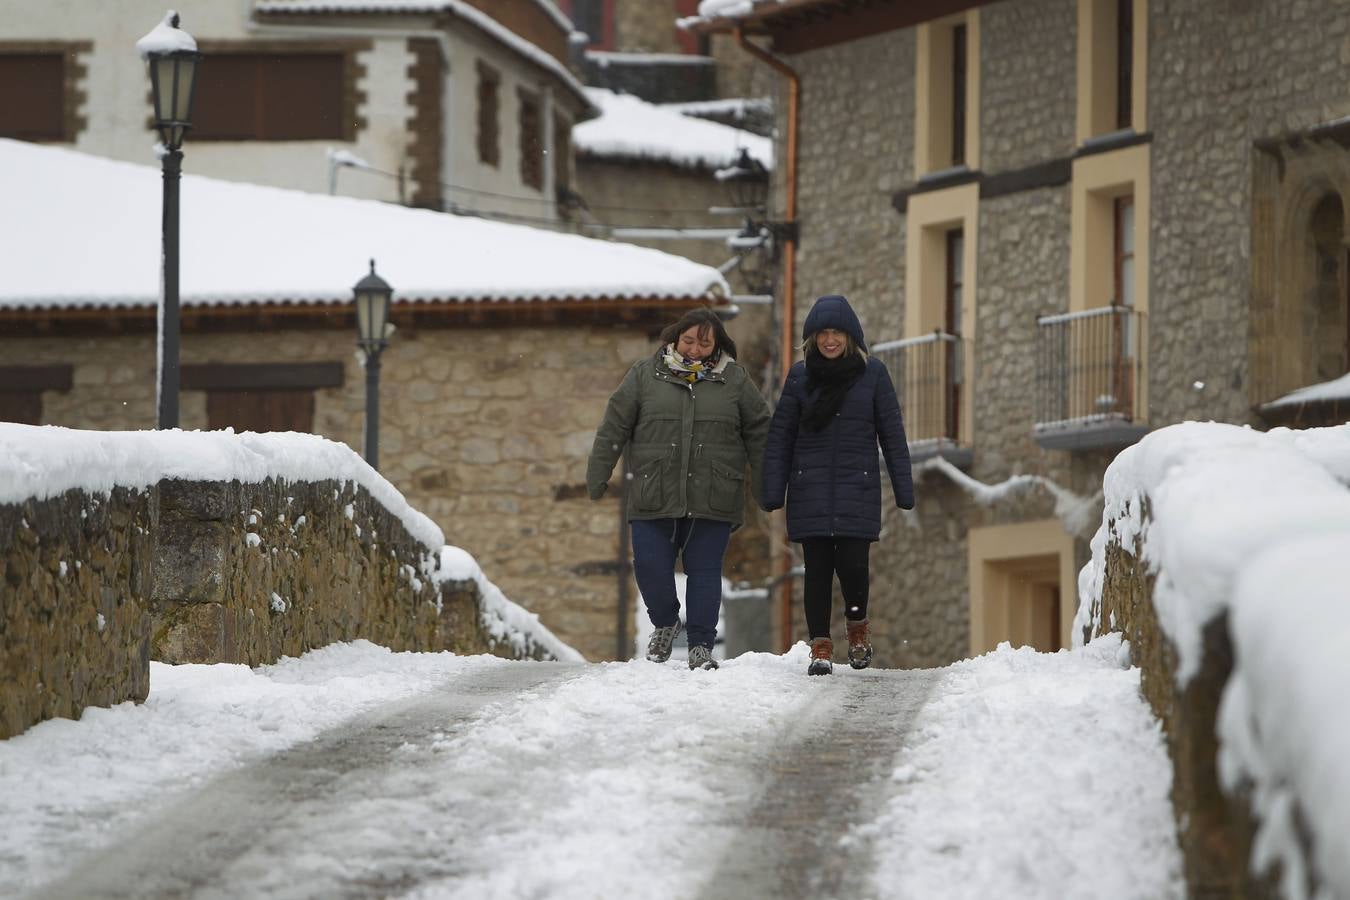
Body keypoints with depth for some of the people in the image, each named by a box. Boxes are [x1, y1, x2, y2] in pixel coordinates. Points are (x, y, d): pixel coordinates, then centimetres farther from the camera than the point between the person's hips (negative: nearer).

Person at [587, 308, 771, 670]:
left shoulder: (734, 379, 6)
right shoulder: (645, 375, 5)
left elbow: (758, 432, 11)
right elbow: (614, 427, 7)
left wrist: (765, 488, 10)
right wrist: (597, 476, 5)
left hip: (711, 502, 0)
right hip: (653, 498, 0)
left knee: (704, 570, 0)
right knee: (650, 566, -3)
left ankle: (701, 646, 8)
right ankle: (665, 623, 24)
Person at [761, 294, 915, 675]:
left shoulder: (872, 373, 3)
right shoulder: (800, 376, 6)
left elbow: (892, 434, 5)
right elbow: (780, 436, 7)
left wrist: (904, 489, 2)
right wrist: (773, 492, 0)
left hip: (858, 488, -1)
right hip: (811, 492, 1)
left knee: (852, 564, -10)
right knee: (817, 569, -1)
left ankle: (857, 625, 17)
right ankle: (820, 648, 5)